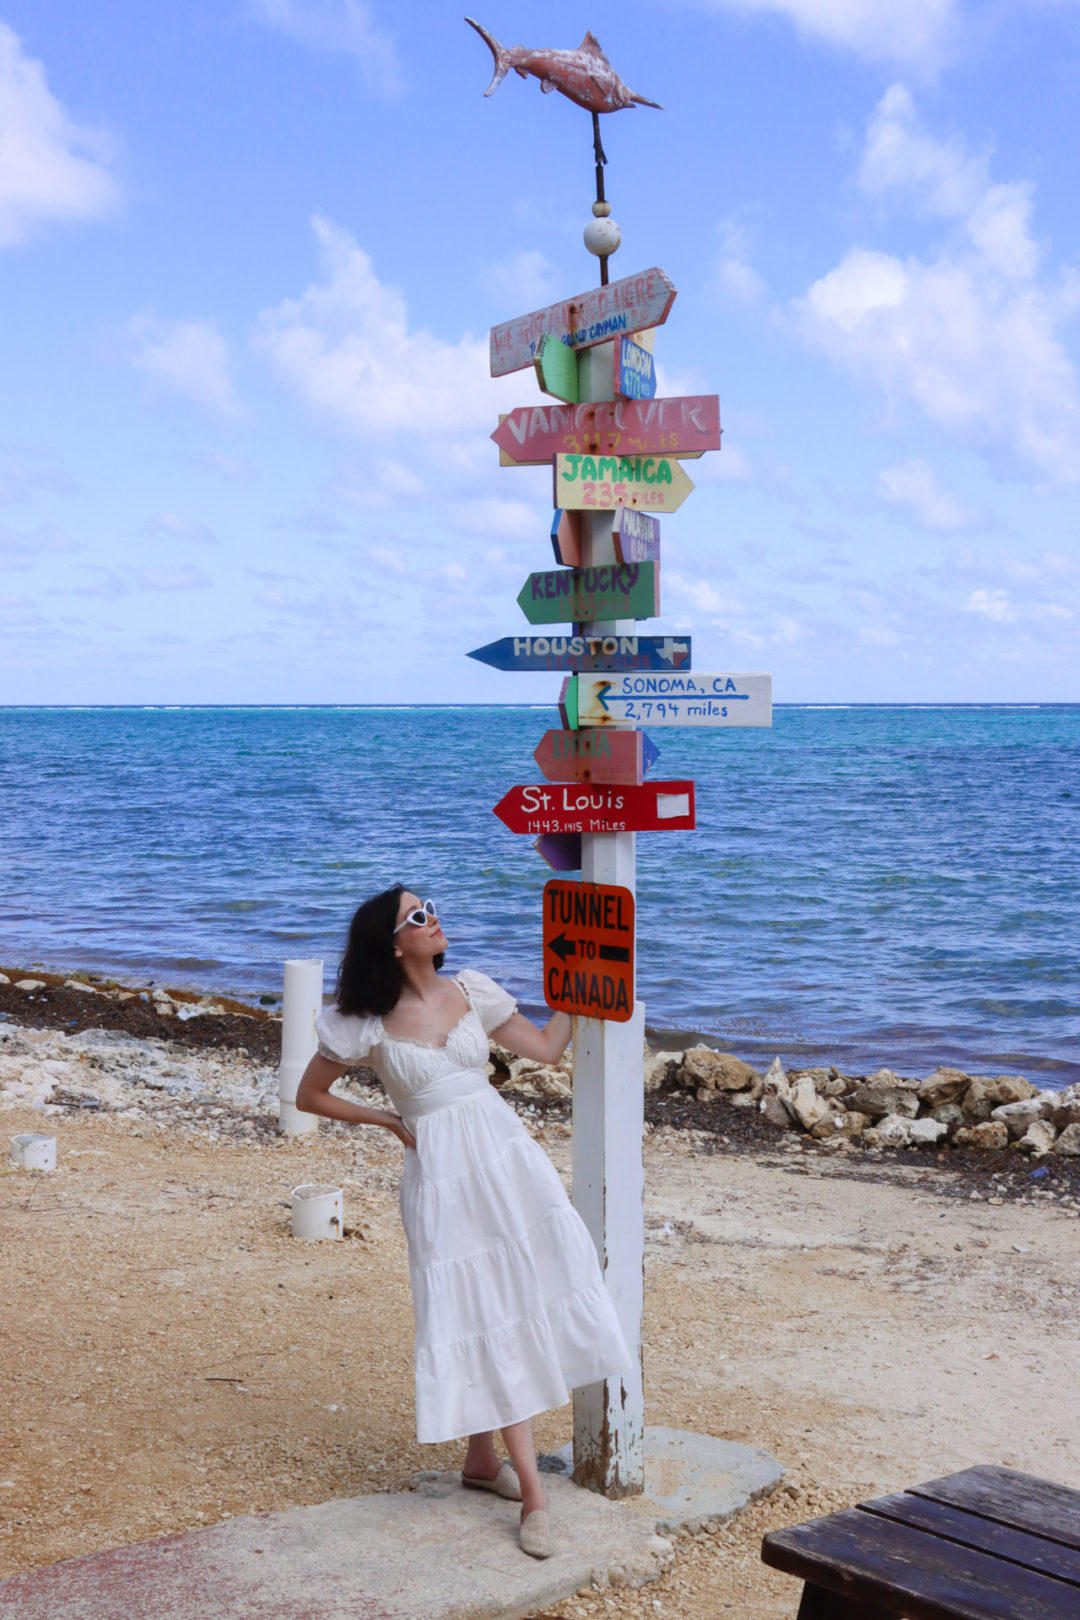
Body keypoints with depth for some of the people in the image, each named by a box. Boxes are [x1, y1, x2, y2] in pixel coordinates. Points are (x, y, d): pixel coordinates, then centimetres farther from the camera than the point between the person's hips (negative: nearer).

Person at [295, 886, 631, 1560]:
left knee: (518, 1296, 0)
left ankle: (484, 1455, 20)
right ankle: (532, 1489, 3)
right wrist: (389, 1120, 1)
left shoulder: (471, 990, 6)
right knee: (481, 1310, -3)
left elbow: (547, 1047, 12)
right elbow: (311, 1095, 6)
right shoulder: (367, 1023, -5)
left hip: (506, 1154, 4)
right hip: (440, 1171, -4)